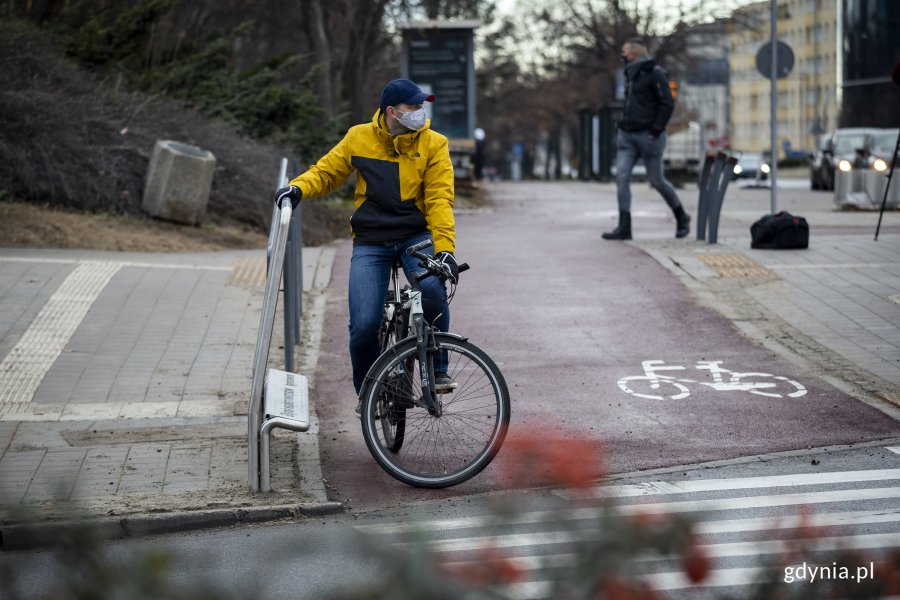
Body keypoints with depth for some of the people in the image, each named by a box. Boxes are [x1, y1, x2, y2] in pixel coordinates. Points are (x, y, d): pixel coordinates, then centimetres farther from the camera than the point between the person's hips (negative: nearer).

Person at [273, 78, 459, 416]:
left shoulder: (433, 144, -1)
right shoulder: (359, 138, 2)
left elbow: (439, 199, -8)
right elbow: (326, 172, 11)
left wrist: (444, 248, -21)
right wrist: (299, 188, -12)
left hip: (416, 237, -1)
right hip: (370, 242, 1)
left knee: (433, 290, -33)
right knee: (364, 326, -13)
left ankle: (438, 372, -12)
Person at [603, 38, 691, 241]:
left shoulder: (655, 73, -9)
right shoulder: (631, 74, 16)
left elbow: (667, 103, -14)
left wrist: (655, 131, -18)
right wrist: (623, 126, 15)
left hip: (648, 136, -7)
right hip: (627, 136, 7)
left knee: (657, 181, 2)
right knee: (622, 177, -8)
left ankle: (681, 218, 23)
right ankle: (624, 227, -10)